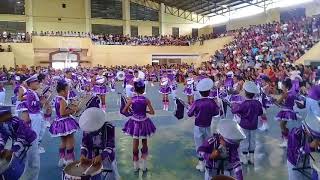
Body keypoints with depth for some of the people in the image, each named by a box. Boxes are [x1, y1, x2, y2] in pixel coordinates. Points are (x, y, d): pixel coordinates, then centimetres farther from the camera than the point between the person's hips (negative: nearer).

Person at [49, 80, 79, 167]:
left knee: (63, 142, 21)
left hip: (60, 122, 10)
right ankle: (69, 160, 7)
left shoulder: (57, 99, 10)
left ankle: (62, 160, 30)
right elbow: (62, 113, -28)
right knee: (70, 142, 1)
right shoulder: (62, 100, -20)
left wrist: (70, 109, 11)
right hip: (65, 122, -10)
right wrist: (72, 110, -18)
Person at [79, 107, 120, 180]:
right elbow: (84, 143, -3)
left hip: (106, 157, -3)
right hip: (91, 157, 3)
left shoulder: (109, 128, -20)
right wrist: (83, 154, -21)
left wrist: (101, 156, -35)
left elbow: (110, 146, -22)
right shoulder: (87, 127, -8)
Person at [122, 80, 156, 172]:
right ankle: (144, 166, 22)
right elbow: (152, 112, -12)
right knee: (144, 144, 17)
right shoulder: (146, 100, -14)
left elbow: (124, 111, -7)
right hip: (144, 122, -1)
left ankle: (136, 166, 23)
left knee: (135, 145, 14)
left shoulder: (131, 99, -11)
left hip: (134, 123, 1)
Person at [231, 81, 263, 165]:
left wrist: (234, 105, 1)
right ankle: (251, 157, 29)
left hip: (244, 126, -4)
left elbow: (234, 111, -16)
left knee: (244, 141, 9)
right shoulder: (258, 103, -11)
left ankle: (244, 158, 19)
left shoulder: (244, 104, -26)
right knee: (252, 140, 17)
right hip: (254, 126, 4)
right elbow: (260, 113, 5)